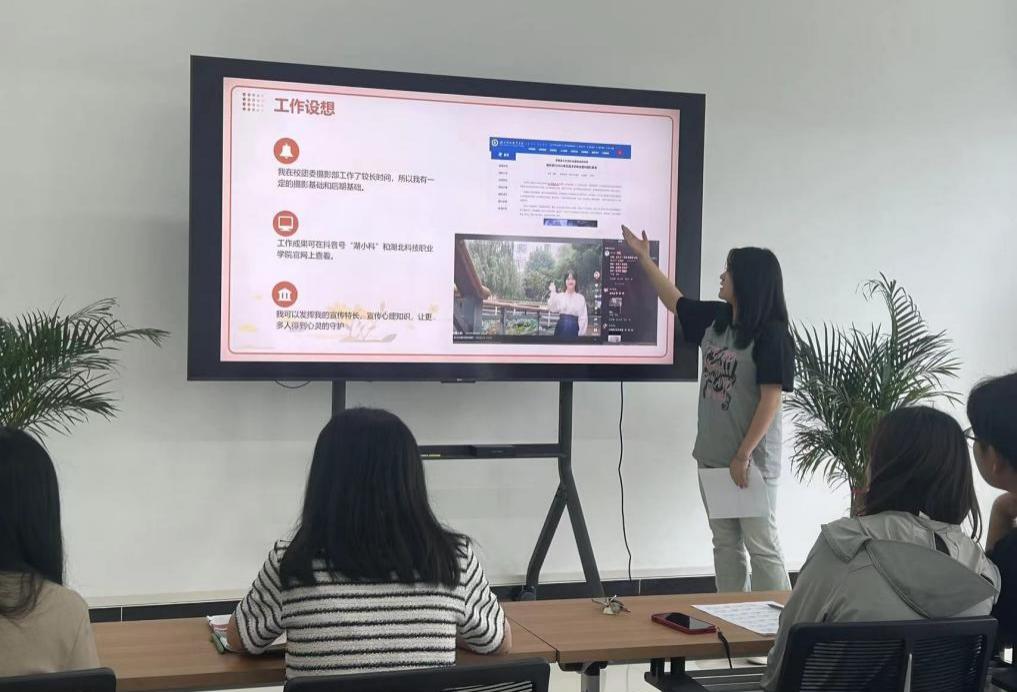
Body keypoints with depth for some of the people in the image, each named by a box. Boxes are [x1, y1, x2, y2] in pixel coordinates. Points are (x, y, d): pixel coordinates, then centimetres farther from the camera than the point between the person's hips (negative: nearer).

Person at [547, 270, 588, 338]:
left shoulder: (580, 298, 4)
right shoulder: (559, 296, 6)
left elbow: (583, 317, 2)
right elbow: (552, 308, -10)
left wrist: (581, 334, -5)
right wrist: (553, 292, -12)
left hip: (574, 328, -1)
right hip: (561, 328, 1)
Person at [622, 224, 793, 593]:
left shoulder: (771, 335, -16)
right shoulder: (714, 318, 6)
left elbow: (770, 401, -18)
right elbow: (675, 302, 25)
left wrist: (743, 456, -19)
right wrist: (644, 258, 28)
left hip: (751, 461, -8)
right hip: (712, 456, 8)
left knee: (761, 546, -3)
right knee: (725, 544, 13)